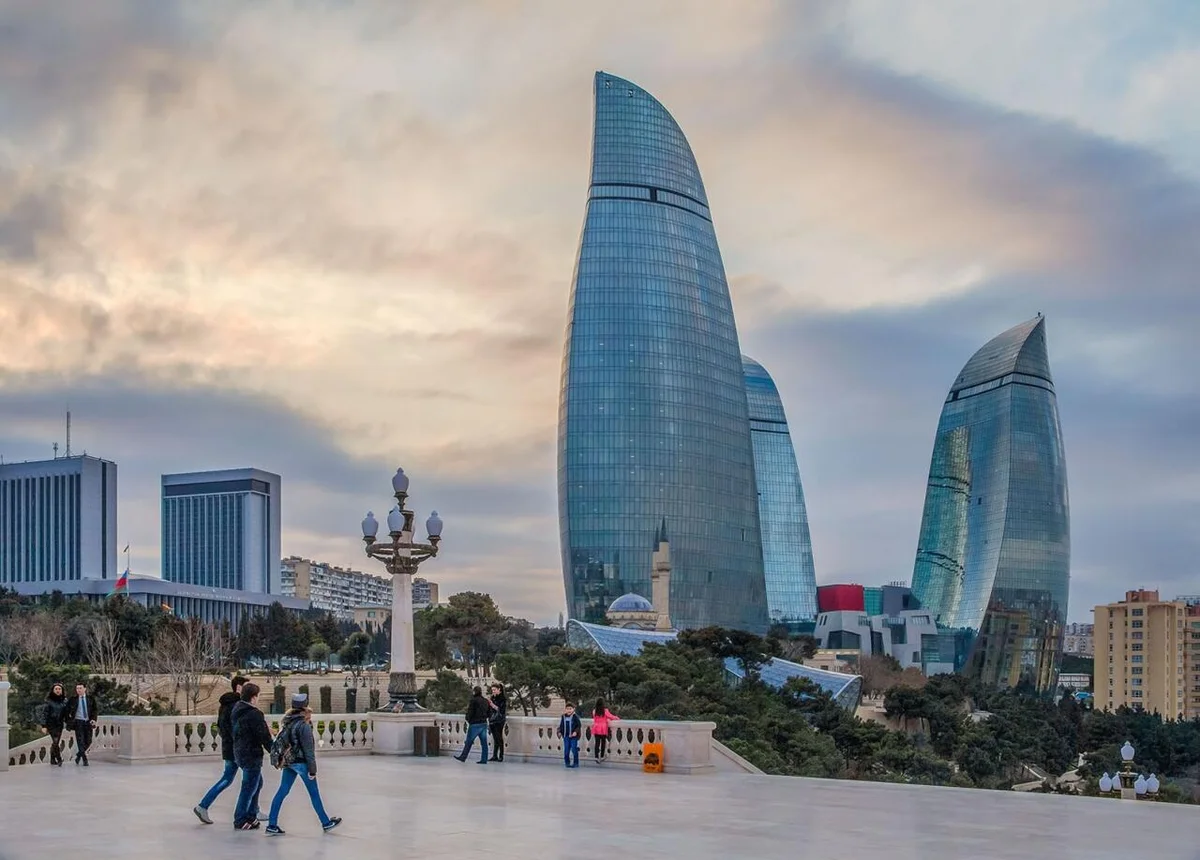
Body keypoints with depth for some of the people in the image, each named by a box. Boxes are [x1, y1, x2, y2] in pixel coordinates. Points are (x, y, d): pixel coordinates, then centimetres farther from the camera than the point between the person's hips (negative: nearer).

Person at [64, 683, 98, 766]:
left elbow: (95, 710, 5)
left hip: (88, 722, 2)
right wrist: (68, 721, 3)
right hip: (78, 722, -2)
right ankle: (84, 760, -7)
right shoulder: (73, 699, 1)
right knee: (80, 740, -10)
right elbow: (67, 710, 10)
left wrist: (94, 719, -10)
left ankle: (79, 755, 27)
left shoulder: (91, 699, 4)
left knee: (88, 741, 3)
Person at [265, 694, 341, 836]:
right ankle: (326, 823, 19)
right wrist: (312, 769, -12)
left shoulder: (286, 722, 4)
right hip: (301, 762, -7)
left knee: (282, 791, 8)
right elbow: (308, 749, -17)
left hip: (288, 762, 7)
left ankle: (272, 825, 5)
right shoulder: (303, 725, -19)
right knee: (314, 793, 7)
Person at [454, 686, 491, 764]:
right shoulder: (486, 701, 7)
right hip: (484, 723, 6)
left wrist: (468, 719, 4)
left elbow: (470, 712, -14)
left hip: (475, 724, -6)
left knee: (469, 742, 4)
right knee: (484, 742, 5)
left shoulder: (474, 700, -12)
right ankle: (484, 759, 4)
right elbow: (489, 712, 11)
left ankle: (463, 757, 12)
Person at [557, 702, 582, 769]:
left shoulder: (575, 717, -7)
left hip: (573, 736, -4)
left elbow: (579, 725, -7)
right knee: (566, 750, 5)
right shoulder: (563, 717, 7)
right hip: (566, 736, 4)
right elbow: (561, 725, 17)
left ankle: (575, 763, 8)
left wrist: (576, 732, -20)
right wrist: (559, 732, 5)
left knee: (574, 750, -2)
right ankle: (567, 762, 17)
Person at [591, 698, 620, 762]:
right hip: (603, 729, -2)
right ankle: (602, 756, 16)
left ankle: (596, 757, -7)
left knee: (597, 743, 2)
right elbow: (611, 716, 0)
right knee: (603, 742, 11)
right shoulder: (605, 711, -9)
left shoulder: (594, 711, 1)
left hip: (596, 729, 2)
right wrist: (617, 718, 19)